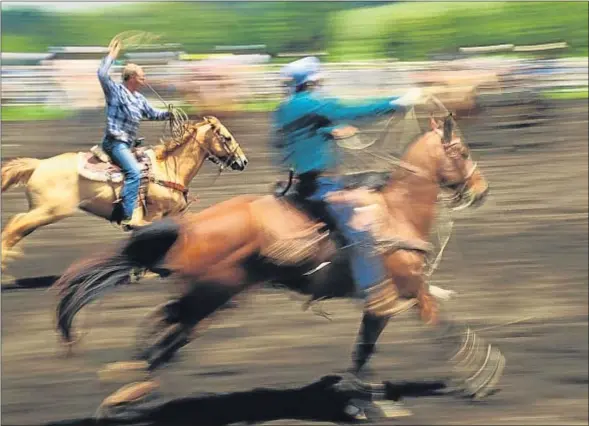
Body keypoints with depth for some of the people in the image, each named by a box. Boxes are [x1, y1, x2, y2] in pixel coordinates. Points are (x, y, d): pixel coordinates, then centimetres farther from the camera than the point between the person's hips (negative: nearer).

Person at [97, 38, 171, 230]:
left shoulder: (139, 99, 17)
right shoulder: (115, 91, -6)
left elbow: (152, 113, 30)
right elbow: (102, 75, -22)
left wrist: (169, 113, 14)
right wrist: (111, 55, -17)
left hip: (127, 144, 10)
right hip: (115, 142, -10)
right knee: (134, 171, -26)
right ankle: (128, 217, -32)